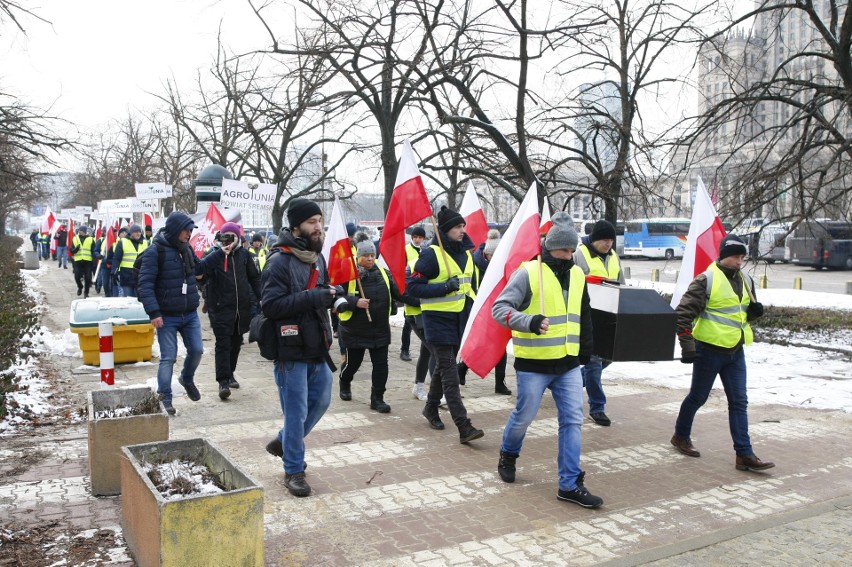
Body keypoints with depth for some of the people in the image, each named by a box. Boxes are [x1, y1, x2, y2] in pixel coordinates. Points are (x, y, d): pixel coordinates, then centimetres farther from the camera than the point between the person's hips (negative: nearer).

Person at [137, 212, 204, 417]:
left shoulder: (187, 248, 6)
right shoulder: (156, 251, -14)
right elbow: (145, 284, -17)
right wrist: (153, 312, -23)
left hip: (190, 314, 6)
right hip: (167, 316, -6)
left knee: (196, 350, 9)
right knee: (168, 358, -2)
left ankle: (187, 379, 38)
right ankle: (164, 398, 12)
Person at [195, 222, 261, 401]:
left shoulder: (244, 254, 4)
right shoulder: (215, 255, -4)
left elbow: (254, 277, 11)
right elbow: (200, 270, -23)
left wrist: (259, 299, 6)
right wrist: (221, 252, -26)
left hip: (242, 307, 4)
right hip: (221, 307, -4)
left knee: (236, 342, 14)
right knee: (223, 343, -8)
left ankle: (229, 373, 29)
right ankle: (223, 381, -9)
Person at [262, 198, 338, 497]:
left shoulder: (317, 257, 12)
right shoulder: (279, 261, -15)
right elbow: (271, 304, -22)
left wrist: (330, 295, 2)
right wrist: (312, 297, -28)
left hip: (317, 348, 8)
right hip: (291, 350, -8)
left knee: (321, 401, 19)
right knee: (297, 411, 0)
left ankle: (284, 442, 40)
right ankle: (293, 471, 17)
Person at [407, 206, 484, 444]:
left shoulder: (466, 253, 11)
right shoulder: (431, 254, -12)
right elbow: (413, 287, -15)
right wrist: (445, 287, -22)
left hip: (460, 320, 7)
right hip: (438, 320, -7)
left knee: (444, 368, 19)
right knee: (450, 374, -9)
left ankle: (431, 408, 39)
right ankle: (464, 427, -11)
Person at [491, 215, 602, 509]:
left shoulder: (577, 275, 9)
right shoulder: (528, 273, -12)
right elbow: (499, 308, -17)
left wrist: (585, 348, 19)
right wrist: (530, 322, -32)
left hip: (569, 364, 6)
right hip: (534, 363, -5)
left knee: (572, 420, 2)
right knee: (524, 416, 8)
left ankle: (570, 484, 9)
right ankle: (508, 454, 38)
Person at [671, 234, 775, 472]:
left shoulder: (745, 281, 8)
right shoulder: (706, 280, -14)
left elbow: (747, 312, 22)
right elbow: (684, 313, -15)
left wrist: (755, 311, -2)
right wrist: (687, 345, -20)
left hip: (735, 351, 6)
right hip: (709, 350, -6)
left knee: (739, 402, 4)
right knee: (698, 397, 9)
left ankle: (744, 454, 7)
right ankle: (681, 435, 31)